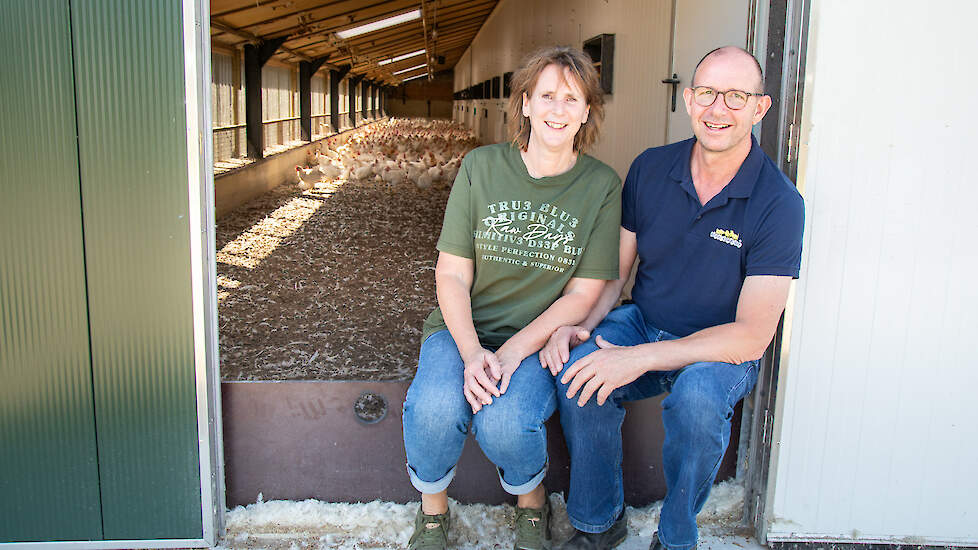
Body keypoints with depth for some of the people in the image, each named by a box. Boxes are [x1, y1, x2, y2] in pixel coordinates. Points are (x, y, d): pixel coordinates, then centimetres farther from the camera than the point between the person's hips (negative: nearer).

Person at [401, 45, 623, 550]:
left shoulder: (602, 186, -1)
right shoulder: (481, 167, 0)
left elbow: (584, 292, -4)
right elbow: (451, 275, -2)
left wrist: (515, 349, -17)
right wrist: (471, 351, -19)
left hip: (540, 338, -1)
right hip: (463, 327, 1)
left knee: (503, 423, -31)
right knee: (435, 408, -30)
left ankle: (532, 503, 7)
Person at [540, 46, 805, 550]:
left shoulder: (778, 204, -16)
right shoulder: (650, 169, -3)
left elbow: (752, 336, -21)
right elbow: (614, 268, 5)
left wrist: (642, 358, -29)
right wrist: (583, 323, -16)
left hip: (722, 350, -3)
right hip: (642, 322, 3)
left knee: (697, 397, -36)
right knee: (577, 369, -27)